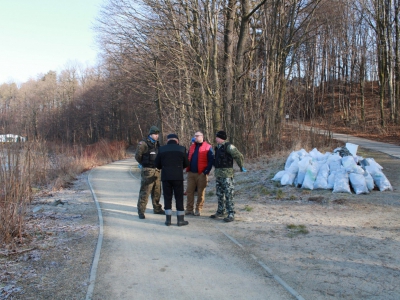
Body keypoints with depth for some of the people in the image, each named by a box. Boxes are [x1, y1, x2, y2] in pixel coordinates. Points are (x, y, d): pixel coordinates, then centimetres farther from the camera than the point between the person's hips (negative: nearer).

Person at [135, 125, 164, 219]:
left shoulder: (157, 144, 12)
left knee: (157, 191, 15)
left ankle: (157, 209, 28)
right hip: (147, 171, -7)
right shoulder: (144, 143, -11)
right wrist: (144, 164, 1)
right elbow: (137, 156, -9)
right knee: (145, 191, -7)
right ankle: (141, 211, 1)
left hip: (157, 170, 8)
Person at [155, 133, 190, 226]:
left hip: (165, 177, 1)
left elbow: (157, 164, 6)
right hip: (178, 177, -1)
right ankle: (180, 220, 10)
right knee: (179, 198, 6)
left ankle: (168, 219, 12)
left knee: (167, 198, 10)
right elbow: (186, 164, 6)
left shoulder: (162, 149, 2)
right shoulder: (182, 149, -1)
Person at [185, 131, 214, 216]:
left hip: (201, 174, -5)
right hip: (191, 173, 5)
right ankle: (189, 209, 14)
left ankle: (198, 210, 12)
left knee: (200, 193, 3)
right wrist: (187, 169, 8)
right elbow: (188, 158, 19)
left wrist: (206, 171, -13)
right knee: (189, 191, 6)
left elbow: (211, 161, -7)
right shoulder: (192, 147, 16)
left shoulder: (208, 147, -2)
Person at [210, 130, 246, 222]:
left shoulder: (228, 146, -14)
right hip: (218, 173, 9)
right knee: (220, 194, 15)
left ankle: (231, 214, -1)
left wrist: (241, 167, -4)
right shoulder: (218, 147, 13)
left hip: (226, 174, -9)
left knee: (228, 195, -6)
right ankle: (220, 211, 26)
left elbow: (239, 156, -14)